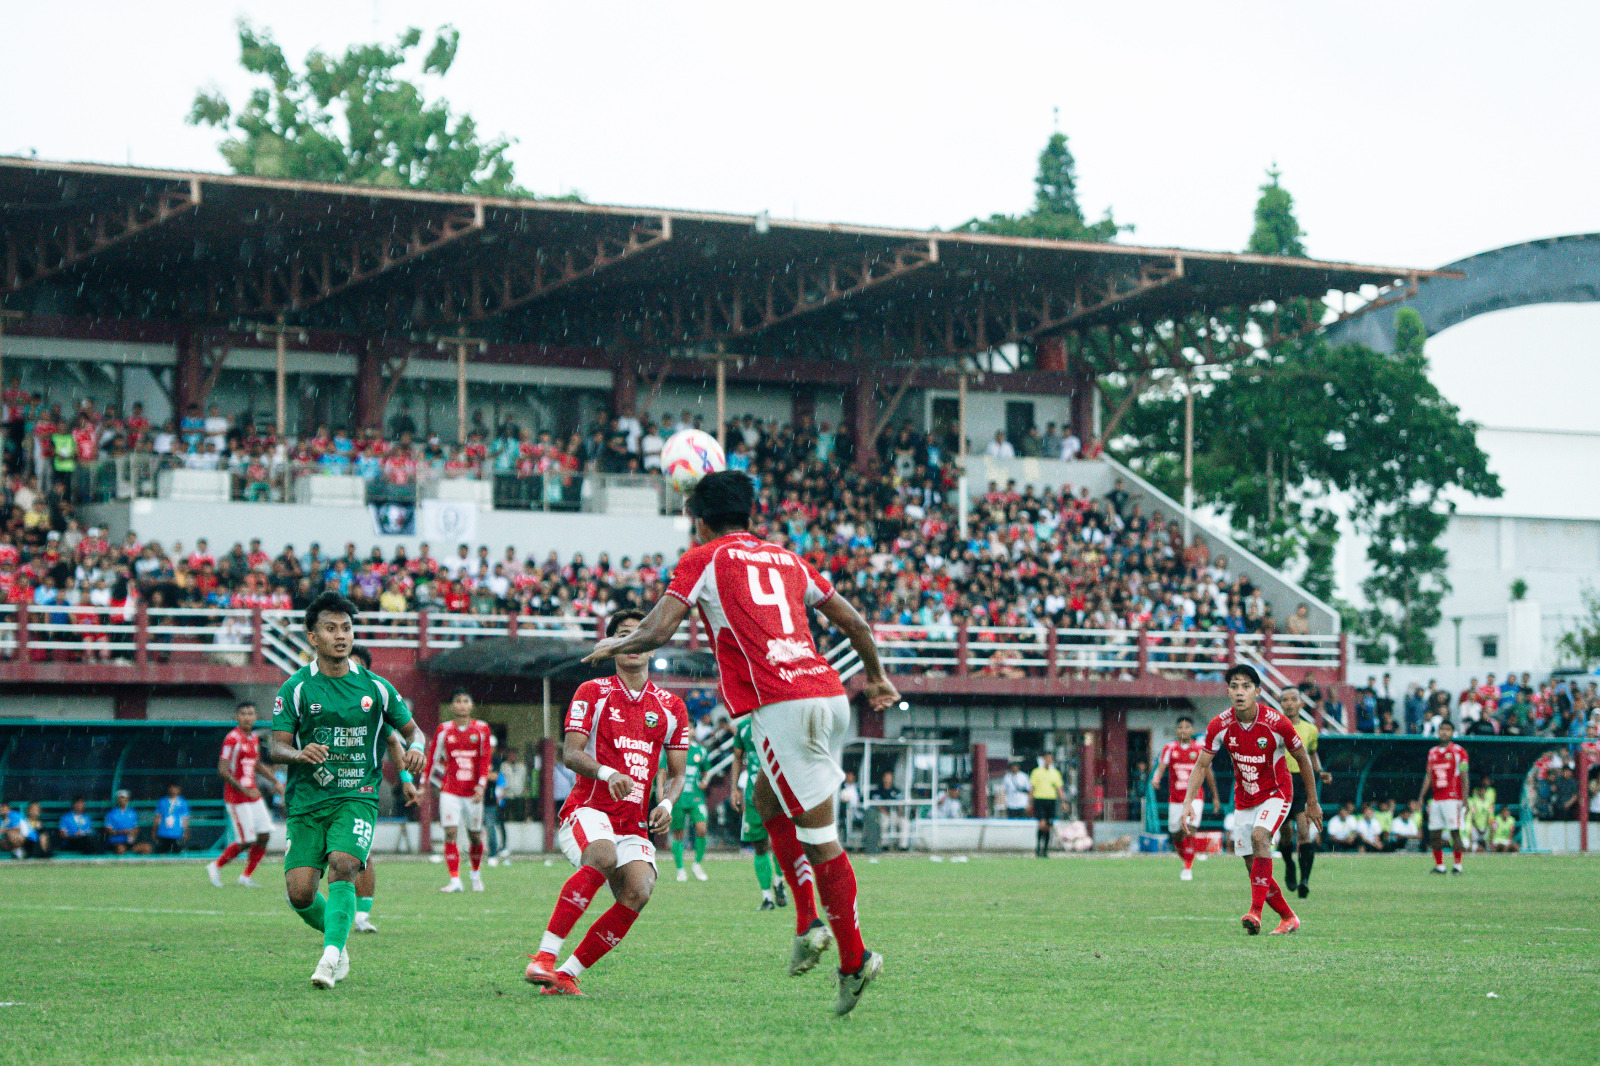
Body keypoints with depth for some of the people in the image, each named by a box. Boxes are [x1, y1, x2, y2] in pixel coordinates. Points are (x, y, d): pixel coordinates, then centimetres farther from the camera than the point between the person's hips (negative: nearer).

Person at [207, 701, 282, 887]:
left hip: (254, 795, 8)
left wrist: (276, 782, 23)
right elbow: (222, 770, -18)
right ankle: (216, 866, 13)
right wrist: (244, 790, -23)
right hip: (237, 798, -8)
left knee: (264, 836, 2)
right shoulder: (233, 739, -14)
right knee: (246, 841, -8)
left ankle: (246, 876, 13)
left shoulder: (254, 738, 12)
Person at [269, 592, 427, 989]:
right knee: (300, 894, -9)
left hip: (357, 797, -1)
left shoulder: (375, 687, 6)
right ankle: (337, 938, 21)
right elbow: (276, 747, -1)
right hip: (306, 803, 1)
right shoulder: (295, 688, 1)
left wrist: (416, 749, -8)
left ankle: (330, 957, -32)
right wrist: (299, 754, -24)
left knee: (341, 868, -27)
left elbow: (411, 729, 16)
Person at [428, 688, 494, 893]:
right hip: (450, 790, -1)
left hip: (473, 791, 1)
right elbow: (433, 759, 10)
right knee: (451, 833, -13)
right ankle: (455, 880, -13)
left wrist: (481, 785, -11)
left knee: (475, 835, 7)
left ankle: (476, 874, 31)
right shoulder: (444, 730, 4)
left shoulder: (481, 729, 3)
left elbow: (484, 760, 0)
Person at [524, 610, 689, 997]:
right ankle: (545, 956, -37)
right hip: (589, 809, -4)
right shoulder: (593, 693, 6)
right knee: (603, 856, -37)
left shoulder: (671, 707, 15)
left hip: (635, 825, 4)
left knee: (638, 893, -23)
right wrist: (607, 773, -24)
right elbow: (570, 753, -4)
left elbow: (677, 773, 17)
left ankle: (568, 972, -13)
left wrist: (667, 804, -6)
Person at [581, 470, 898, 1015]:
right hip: (828, 693, 7)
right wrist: (876, 677, 41)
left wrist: (613, 645, 20)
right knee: (769, 802, 24)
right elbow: (853, 622, 25)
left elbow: (657, 631, 0)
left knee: (819, 832, -5)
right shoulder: (786, 559, 24)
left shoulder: (703, 559, 8)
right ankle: (809, 924, 13)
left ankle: (854, 958, -4)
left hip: (783, 704, -7)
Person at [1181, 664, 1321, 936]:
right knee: (1253, 864, 2)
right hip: (1244, 798, 4)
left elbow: (1303, 758, -5)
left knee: (1259, 835, -32)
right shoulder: (1220, 725, -12)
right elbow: (1201, 765, -1)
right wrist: (1188, 802, -14)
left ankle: (1256, 912, -36)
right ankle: (1288, 918, 22)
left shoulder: (1276, 723, -20)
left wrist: (1312, 802, 2)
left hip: (1276, 793, -4)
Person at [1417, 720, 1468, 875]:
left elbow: (1464, 777, -4)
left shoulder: (1459, 751, -1)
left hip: (1452, 798, -6)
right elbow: (1428, 776, 18)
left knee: (1455, 832, -8)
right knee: (1434, 834, 3)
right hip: (1436, 799, 6)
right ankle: (1439, 866, 10)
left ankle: (1458, 865, -3)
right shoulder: (1433, 752, 16)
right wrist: (1421, 797, 11)